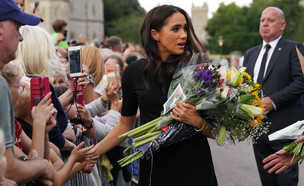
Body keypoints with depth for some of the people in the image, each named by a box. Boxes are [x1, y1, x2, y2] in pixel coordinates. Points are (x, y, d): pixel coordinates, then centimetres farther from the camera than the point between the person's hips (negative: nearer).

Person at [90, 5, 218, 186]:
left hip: (194, 168, -1)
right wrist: (94, 151, -2)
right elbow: (125, 125, 8)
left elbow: (215, 131, -3)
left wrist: (197, 122, -23)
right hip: (153, 166, 2)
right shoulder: (135, 72, -2)